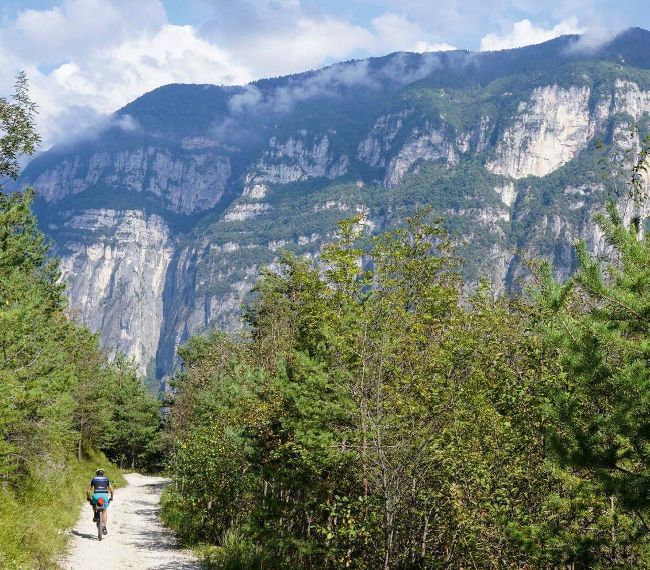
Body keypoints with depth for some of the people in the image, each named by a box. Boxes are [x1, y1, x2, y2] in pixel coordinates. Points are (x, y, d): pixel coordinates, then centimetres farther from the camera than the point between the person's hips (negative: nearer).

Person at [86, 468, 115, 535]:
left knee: (93, 503, 35)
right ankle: (104, 528, 7)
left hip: (96, 495, -1)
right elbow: (112, 490, 16)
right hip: (105, 495, 1)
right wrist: (111, 497, 30)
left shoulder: (93, 479, 20)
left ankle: (95, 516, 20)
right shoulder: (106, 479, 22)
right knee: (104, 511, 15)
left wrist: (88, 498, 30)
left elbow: (88, 490, 16)